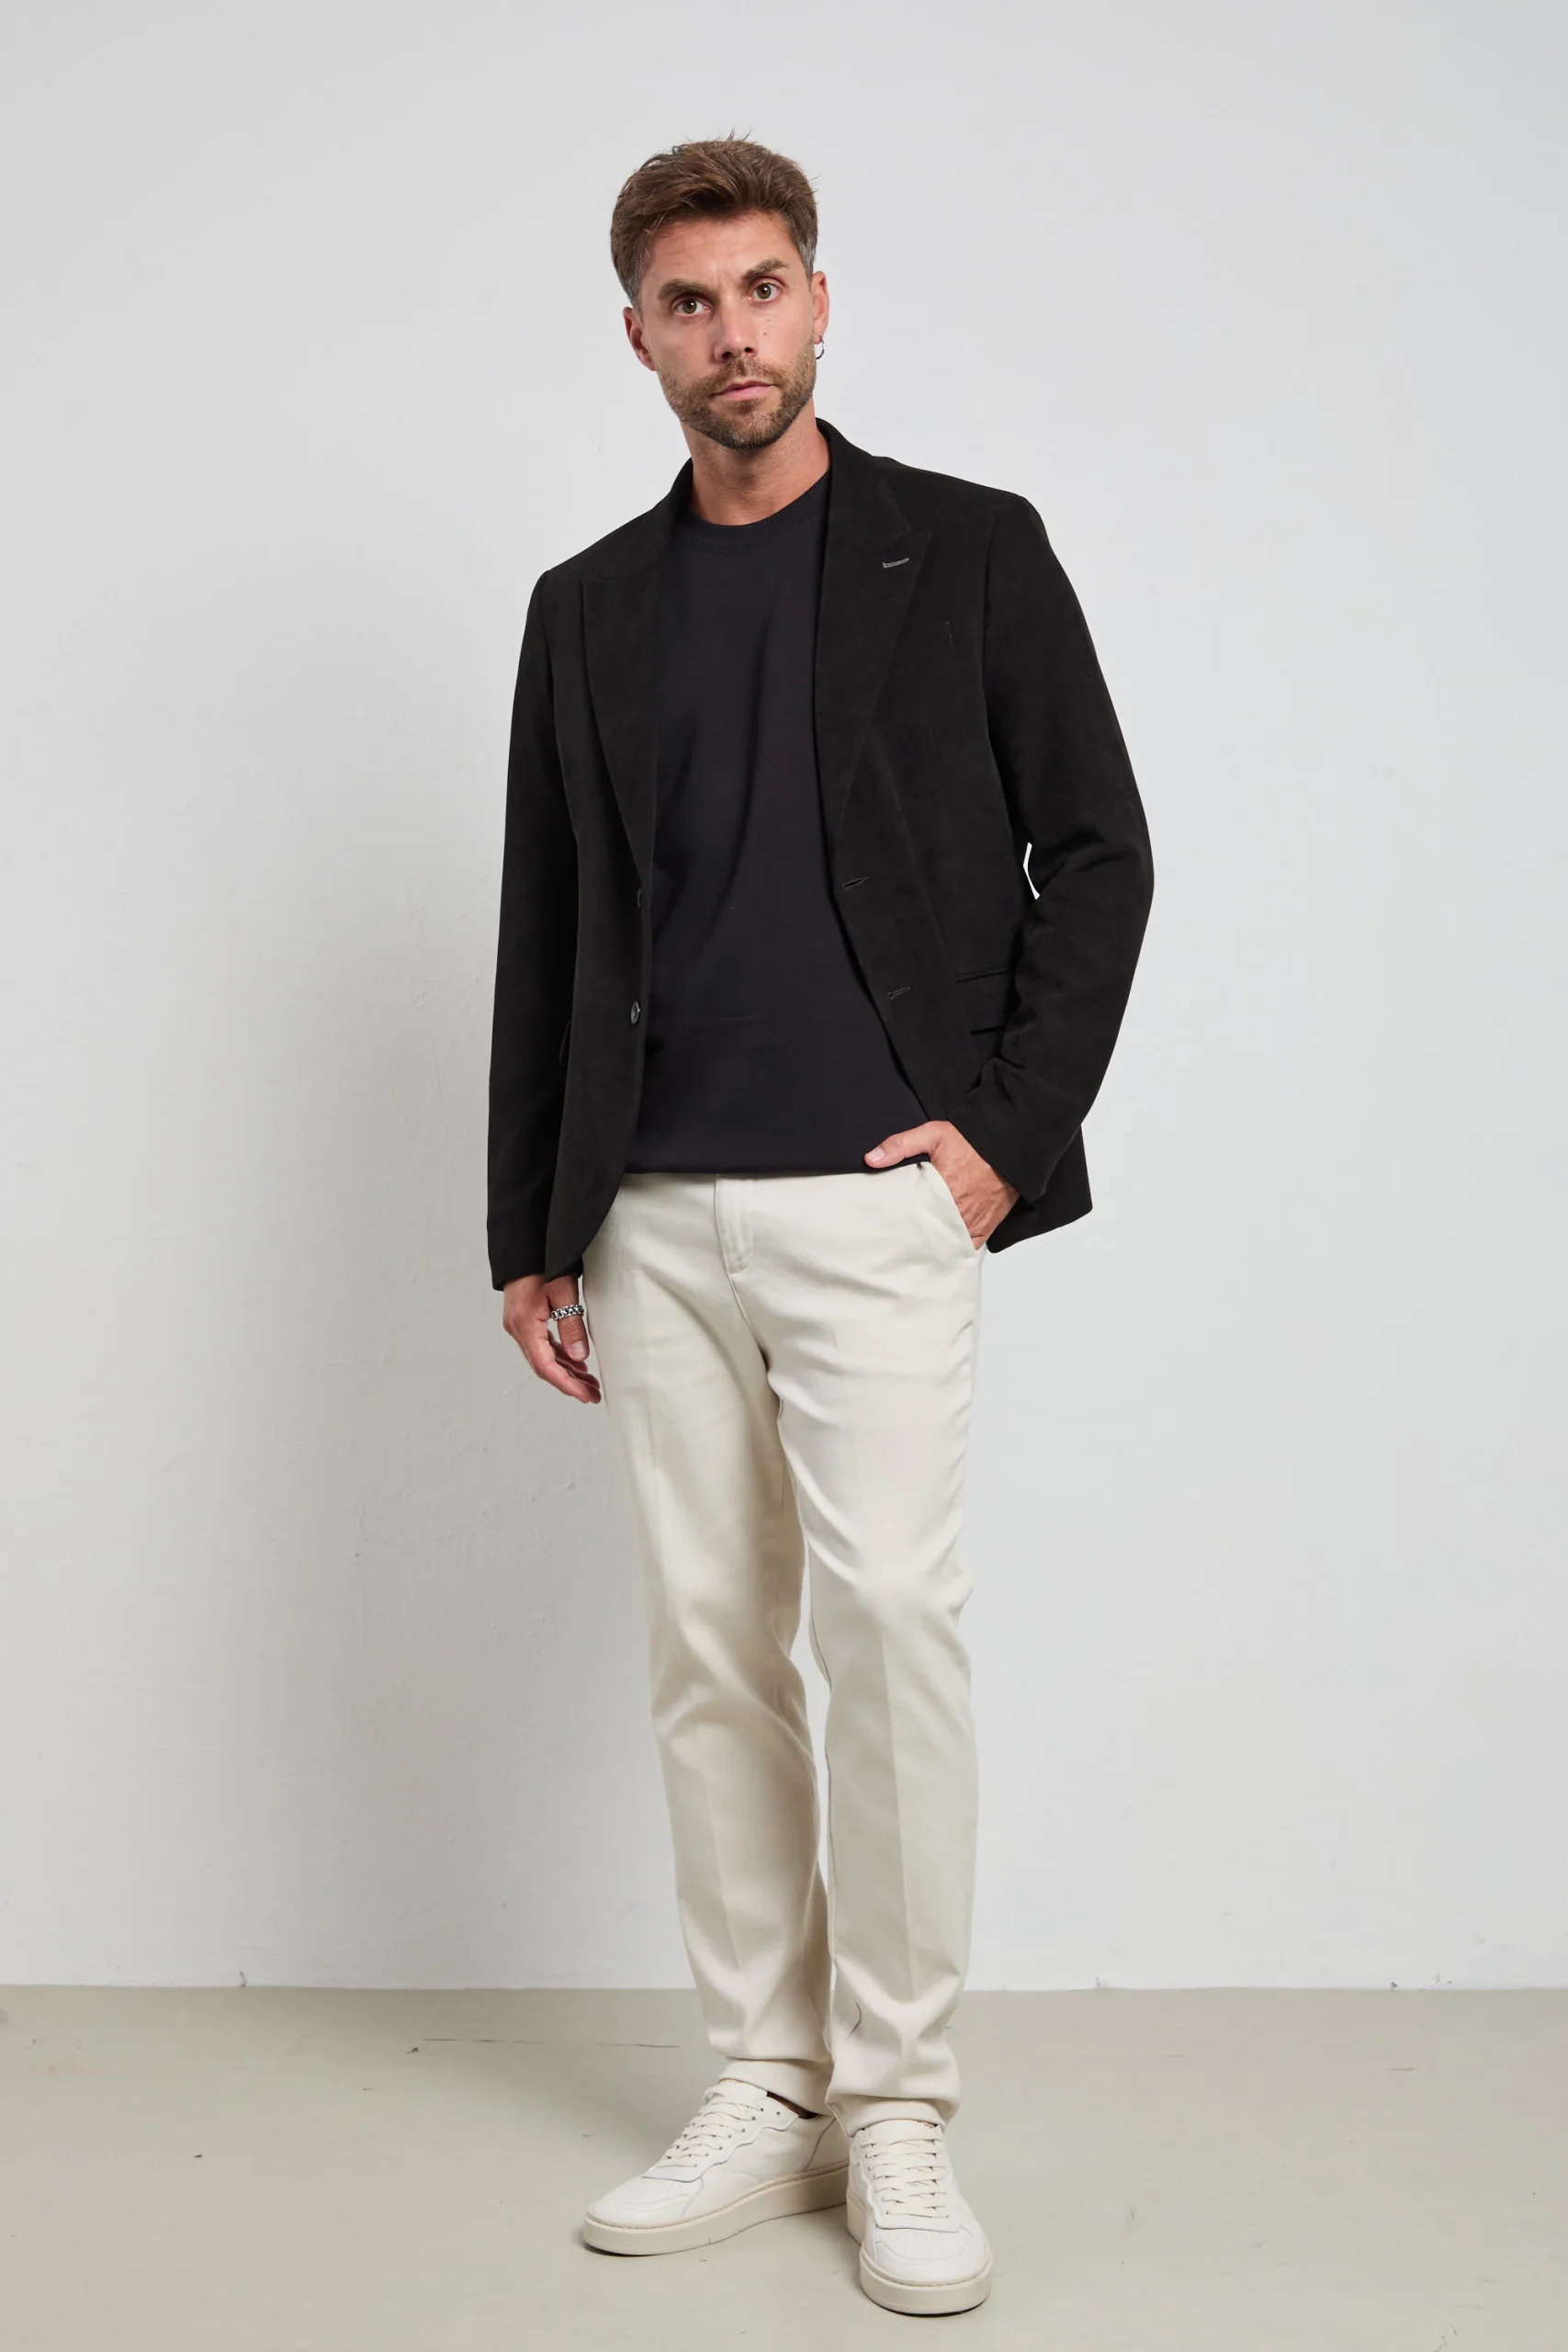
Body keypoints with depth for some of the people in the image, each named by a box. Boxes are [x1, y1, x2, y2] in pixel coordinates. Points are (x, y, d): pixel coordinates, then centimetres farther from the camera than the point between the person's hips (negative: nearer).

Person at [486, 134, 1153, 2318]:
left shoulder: (971, 553, 4)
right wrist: (526, 1232, 12)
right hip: (656, 1218, 4)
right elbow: (544, 937, 15)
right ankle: (766, 2095, 17)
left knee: (890, 1617, -13)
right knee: (711, 1651, 6)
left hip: (878, 1196, -4)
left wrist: (1011, 1128, -8)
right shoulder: (587, 609, 13)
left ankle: (901, 2112, 2)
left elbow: (1099, 851, 3)